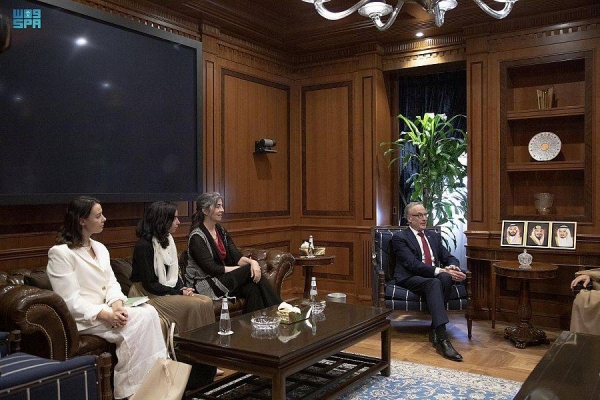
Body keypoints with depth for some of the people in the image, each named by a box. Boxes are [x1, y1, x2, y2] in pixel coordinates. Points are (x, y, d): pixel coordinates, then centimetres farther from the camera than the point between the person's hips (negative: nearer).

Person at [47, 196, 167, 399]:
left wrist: (117, 305, -14)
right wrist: (106, 315, -25)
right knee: (142, 319, -25)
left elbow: (112, 283, 8)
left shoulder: (100, 248, 14)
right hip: (83, 318, -7)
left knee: (149, 311, -20)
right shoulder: (60, 253, -12)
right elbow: (70, 302, -17)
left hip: (106, 308, 7)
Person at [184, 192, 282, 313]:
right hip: (204, 286, -6)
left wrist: (251, 262, -21)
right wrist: (245, 269, -17)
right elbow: (211, 269, -18)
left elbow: (236, 257, 2)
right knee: (250, 271, -21)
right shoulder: (197, 237, -12)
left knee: (252, 288, -25)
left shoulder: (221, 231, 11)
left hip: (223, 278, 6)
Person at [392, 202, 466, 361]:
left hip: (435, 277, 5)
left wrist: (452, 267, -10)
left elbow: (450, 258, 16)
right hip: (411, 279, -5)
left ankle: (435, 330, -26)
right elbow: (413, 264, -12)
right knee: (434, 282, -37)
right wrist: (440, 270, -23)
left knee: (446, 277, -31)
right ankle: (442, 338, -47)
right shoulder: (399, 237, 0)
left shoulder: (434, 236, 21)